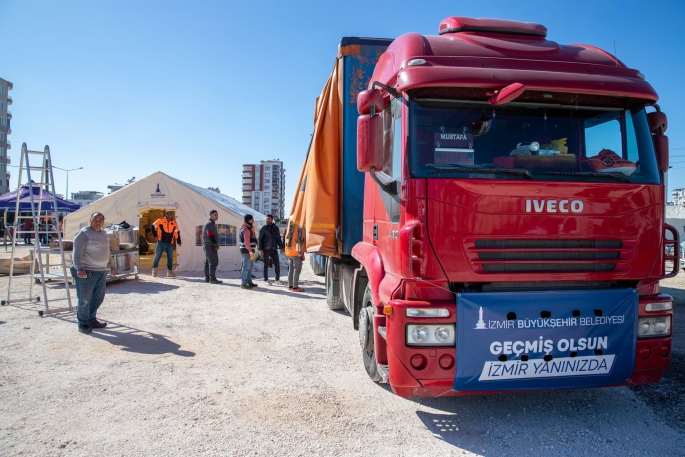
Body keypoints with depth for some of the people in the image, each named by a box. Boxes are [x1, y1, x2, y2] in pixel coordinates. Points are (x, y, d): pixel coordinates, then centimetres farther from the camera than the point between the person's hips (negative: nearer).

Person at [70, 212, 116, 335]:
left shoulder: (104, 234, 14)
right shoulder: (84, 233, -10)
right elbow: (77, 252, -17)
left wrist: (111, 266, 25)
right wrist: (79, 268, -26)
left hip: (101, 271, 8)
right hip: (86, 272, -8)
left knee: (98, 298, 13)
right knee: (84, 299, -1)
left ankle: (92, 320, 27)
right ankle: (83, 324, 12)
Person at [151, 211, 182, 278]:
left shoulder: (174, 223, 5)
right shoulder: (160, 220, -5)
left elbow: (177, 233, 13)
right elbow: (153, 226, 6)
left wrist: (178, 241, 9)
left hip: (170, 244, 3)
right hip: (161, 242, -3)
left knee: (170, 257, 3)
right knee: (157, 256, 1)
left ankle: (169, 272, 11)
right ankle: (154, 270, 14)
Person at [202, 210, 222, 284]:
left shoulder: (210, 223, 20)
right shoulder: (210, 223, -13)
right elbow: (210, 235, -22)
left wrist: (216, 244, 21)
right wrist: (216, 244, -21)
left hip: (207, 245, 11)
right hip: (211, 246, -11)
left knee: (207, 262, 12)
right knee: (213, 262, -11)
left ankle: (207, 278, 18)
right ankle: (212, 279, -12)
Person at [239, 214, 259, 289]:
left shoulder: (249, 228, 18)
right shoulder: (246, 229, -14)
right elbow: (247, 242, -21)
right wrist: (250, 251, -24)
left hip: (249, 250, 11)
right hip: (247, 251, -11)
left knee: (250, 267, 14)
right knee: (246, 267, -10)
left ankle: (249, 282, 21)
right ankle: (243, 283, -8)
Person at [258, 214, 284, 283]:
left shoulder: (276, 228, 10)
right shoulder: (263, 228, 0)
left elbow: (278, 238, 15)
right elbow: (260, 239, -2)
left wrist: (281, 247, 7)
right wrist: (260, 249, -10)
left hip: (274, 249, 3)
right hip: (265, 250, -3)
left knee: (277, 265, 2)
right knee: (266, 265, 4)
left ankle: (278, 279, 15)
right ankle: (266, 280, 13)